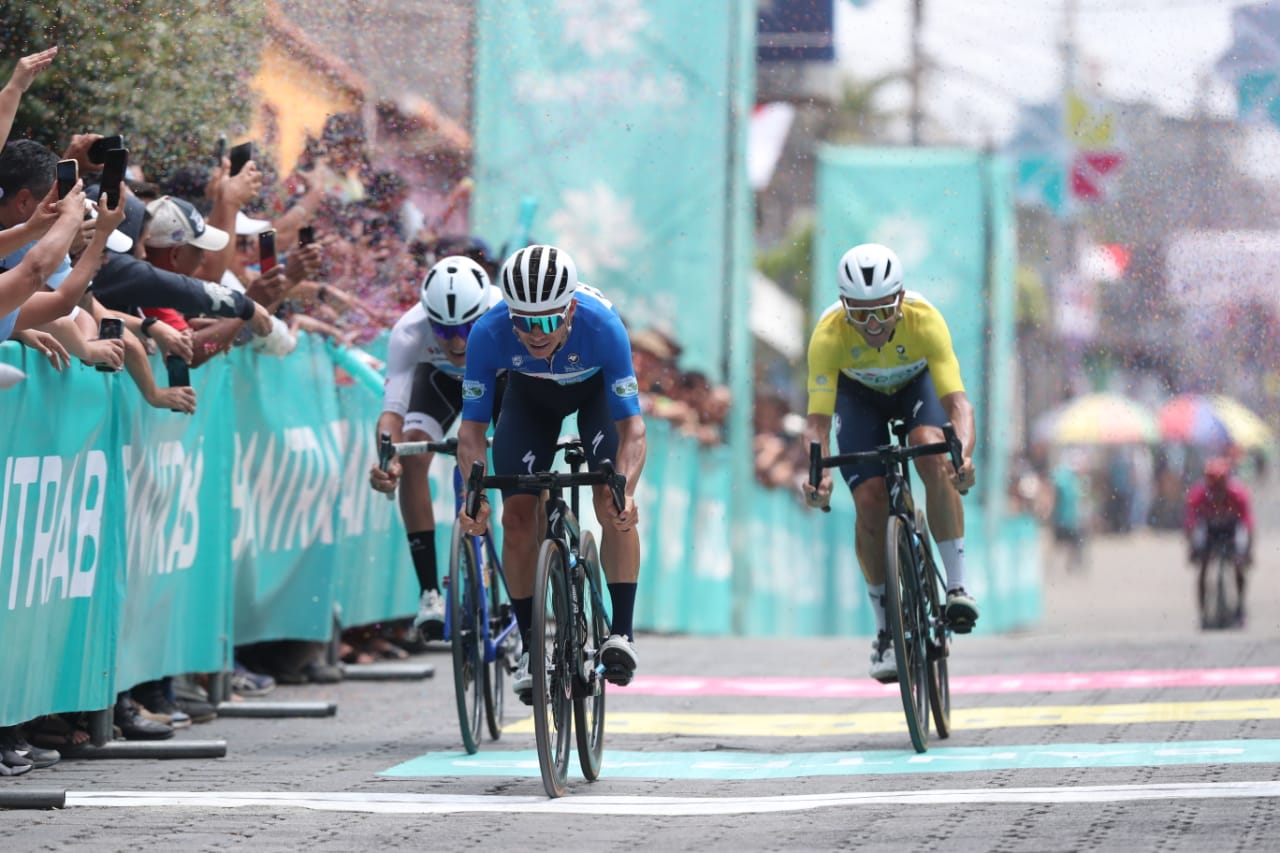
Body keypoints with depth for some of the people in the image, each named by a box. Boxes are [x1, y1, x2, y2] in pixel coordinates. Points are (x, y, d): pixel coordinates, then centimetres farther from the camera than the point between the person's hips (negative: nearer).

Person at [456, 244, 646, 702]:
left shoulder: (602, 326, -40)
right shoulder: (488, 333, -37)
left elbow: (632, 426, -36)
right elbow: (472, 426, -27)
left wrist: (626, 490, -52)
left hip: (597, 387, -2)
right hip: (530, 394, 2)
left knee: (612, 502, -22)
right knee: (518, 515, -9)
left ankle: (622, 631, -13)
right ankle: (529, 647, 4)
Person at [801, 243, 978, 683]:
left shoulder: (925, 320, -38)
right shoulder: (828, 335, -37)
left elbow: (957, 401, -44)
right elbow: (817, 419, -39)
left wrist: (964, 454, -62)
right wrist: (816, 473, -57)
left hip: (917, 383, -1)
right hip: (859, 394, 1)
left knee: (934, 457, -31)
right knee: (871, 502, -14)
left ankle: (957, 585, -23)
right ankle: (885, 630, 0)